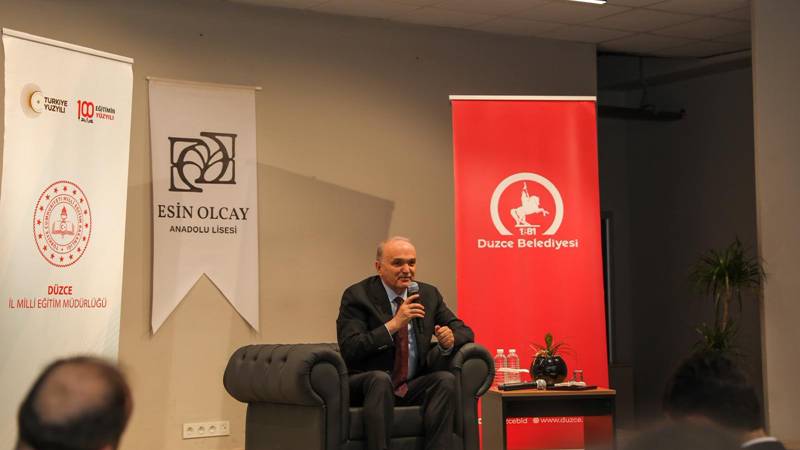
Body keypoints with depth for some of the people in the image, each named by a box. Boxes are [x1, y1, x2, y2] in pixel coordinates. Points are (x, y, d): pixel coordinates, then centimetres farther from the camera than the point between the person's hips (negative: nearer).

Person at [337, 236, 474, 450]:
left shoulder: (429, 294, 9)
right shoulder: (357, 296, -6)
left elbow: (464, 332, 11)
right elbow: (349, 350, -17)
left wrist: (450, 339, -14)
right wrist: (394, 324, -24)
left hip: (413, 388, 4)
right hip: (367, 385, -4)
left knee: (446, 380, -24)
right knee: (380, 379, -36)